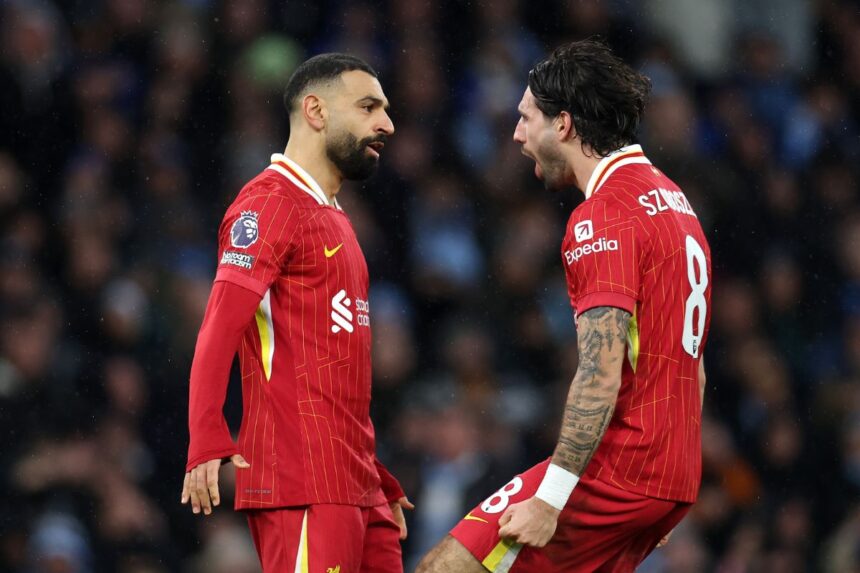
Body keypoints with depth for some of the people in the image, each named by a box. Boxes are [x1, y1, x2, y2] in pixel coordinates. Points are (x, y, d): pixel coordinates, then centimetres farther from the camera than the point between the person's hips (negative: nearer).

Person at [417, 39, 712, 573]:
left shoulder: (603, 216, -13)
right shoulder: (675, 203, 18)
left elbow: (602, 374, -22)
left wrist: (550, 497, -23)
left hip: (615, 471, -10)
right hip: (675, 479, 10)